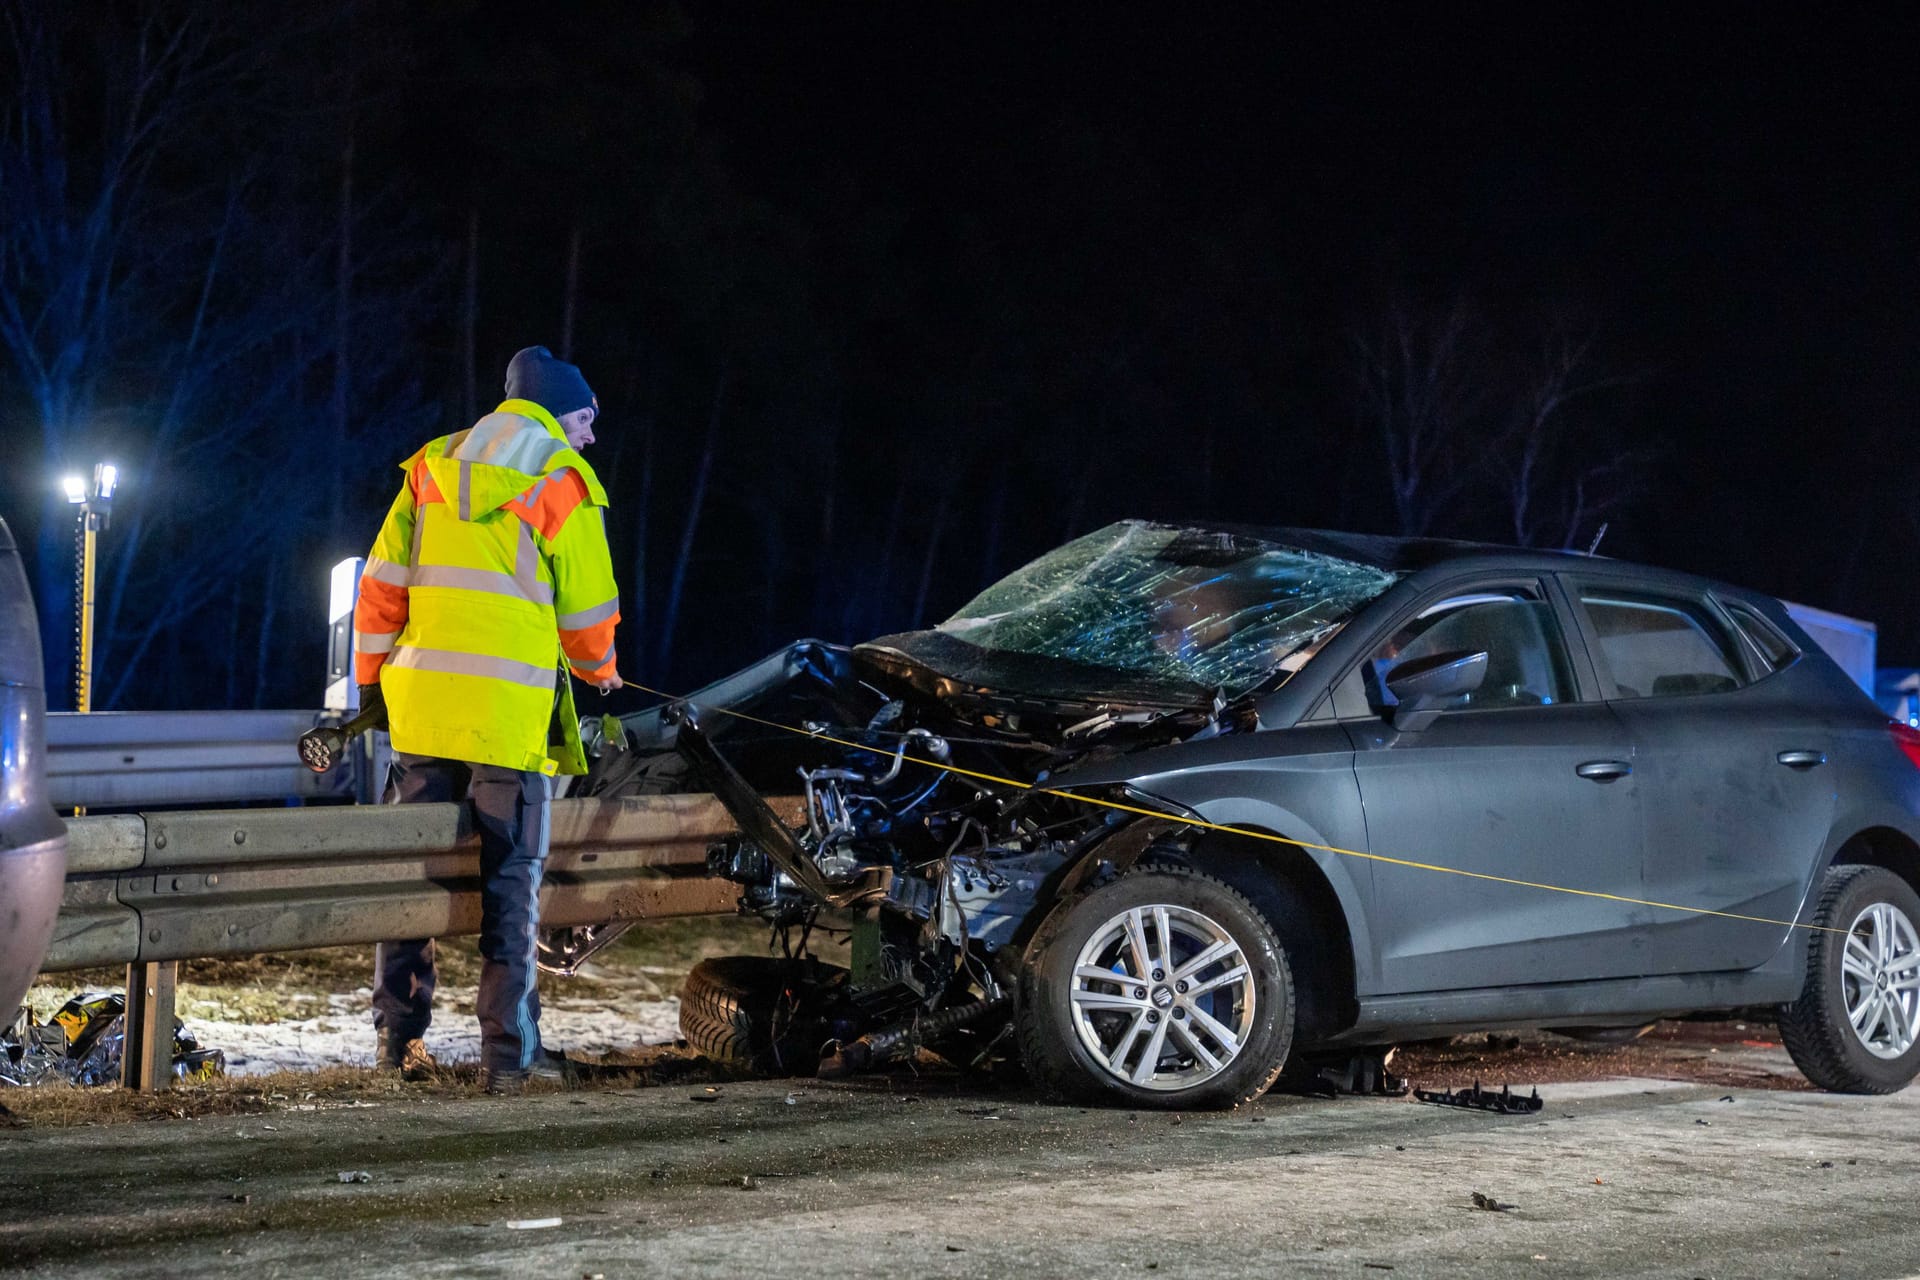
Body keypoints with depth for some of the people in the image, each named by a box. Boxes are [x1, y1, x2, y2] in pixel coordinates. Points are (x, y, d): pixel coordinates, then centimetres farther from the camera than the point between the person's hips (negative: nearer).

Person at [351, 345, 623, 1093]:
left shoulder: (431, 467, 13)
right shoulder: (564, 485, 0)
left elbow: (381, 583, 10)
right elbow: (587, 612, 2)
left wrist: (372, 679, 19)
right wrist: (601, 674, 22)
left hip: (420, 698, 4)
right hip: (509, 709, -4)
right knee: (510, 882, 2)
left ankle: (399, 1038, 12)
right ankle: (507, 1052, 1)